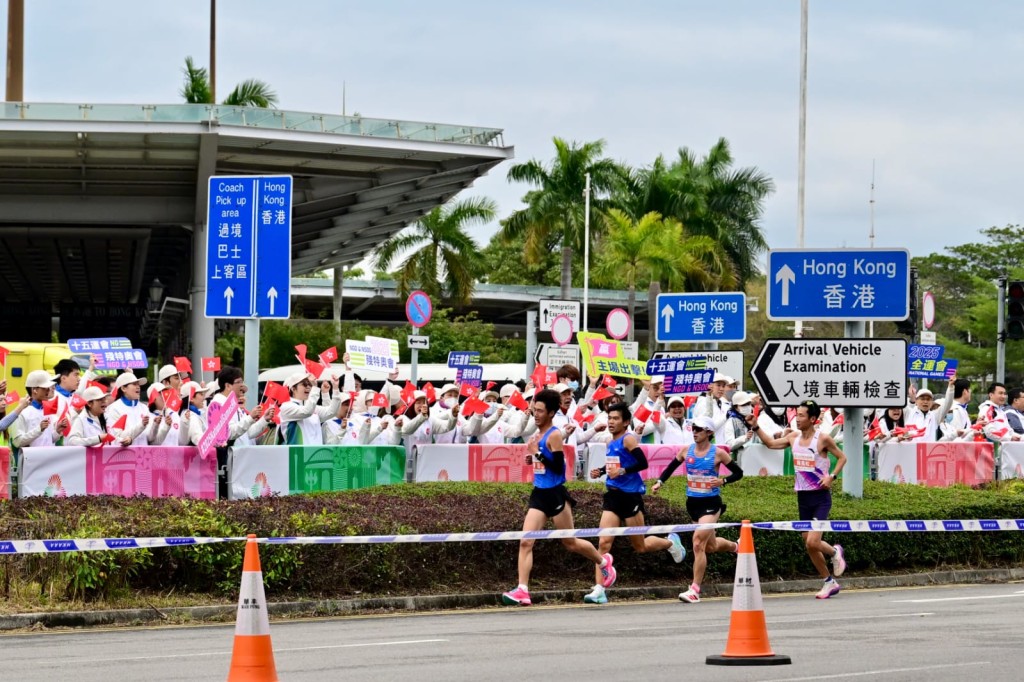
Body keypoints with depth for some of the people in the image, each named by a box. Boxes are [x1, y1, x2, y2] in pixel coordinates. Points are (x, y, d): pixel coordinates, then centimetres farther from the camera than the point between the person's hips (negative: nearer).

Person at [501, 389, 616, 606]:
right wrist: (533, 458, 7)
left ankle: (603, 561, 35)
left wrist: (538, 454, -23)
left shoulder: (554, 435, -14)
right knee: (525, 542, -7)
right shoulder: (538, 435, 10)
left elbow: (558, 466, -20)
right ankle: (522, 591, -12)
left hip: (555, 495, -7)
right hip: (539, 494, 7)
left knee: (570, 543, 9)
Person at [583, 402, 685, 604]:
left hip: (630, 496, -7)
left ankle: (670, 542, 37)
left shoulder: (628, 439, -11)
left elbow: (642, 463, -20)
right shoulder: (611, 442, 12)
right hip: (613, 496, 7)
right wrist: (600, 472, 10)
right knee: (604, 543, -8)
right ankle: (599, 590, -11)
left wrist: (622, 471, -28)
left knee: (640, 546, 7)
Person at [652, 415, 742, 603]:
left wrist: (723, 481, -19)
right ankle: (735, 547, 53)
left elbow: (738, 473, -2)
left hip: (711, 503, -6)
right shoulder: (687, 451, 2)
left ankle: (695, 589, -16)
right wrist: (660, 482, -3)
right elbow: (671, 467, 13)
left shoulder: (718, 453, -9)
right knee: (710, 546, 18)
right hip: (693, 503, 6)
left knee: (698, 542, -19)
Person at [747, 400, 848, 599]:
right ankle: (829, 582, 21)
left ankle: (835, 552, 16)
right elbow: (771, 443, 18)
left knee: (812, 542, -17)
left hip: (820, 496, -6)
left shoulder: (823, 439, -10)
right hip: (803, 496, 6)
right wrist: (756, 427, 8)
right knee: (808, 545, 8)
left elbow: (842, 457, 0)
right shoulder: (794, 437, 5)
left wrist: (832, 476, -13)